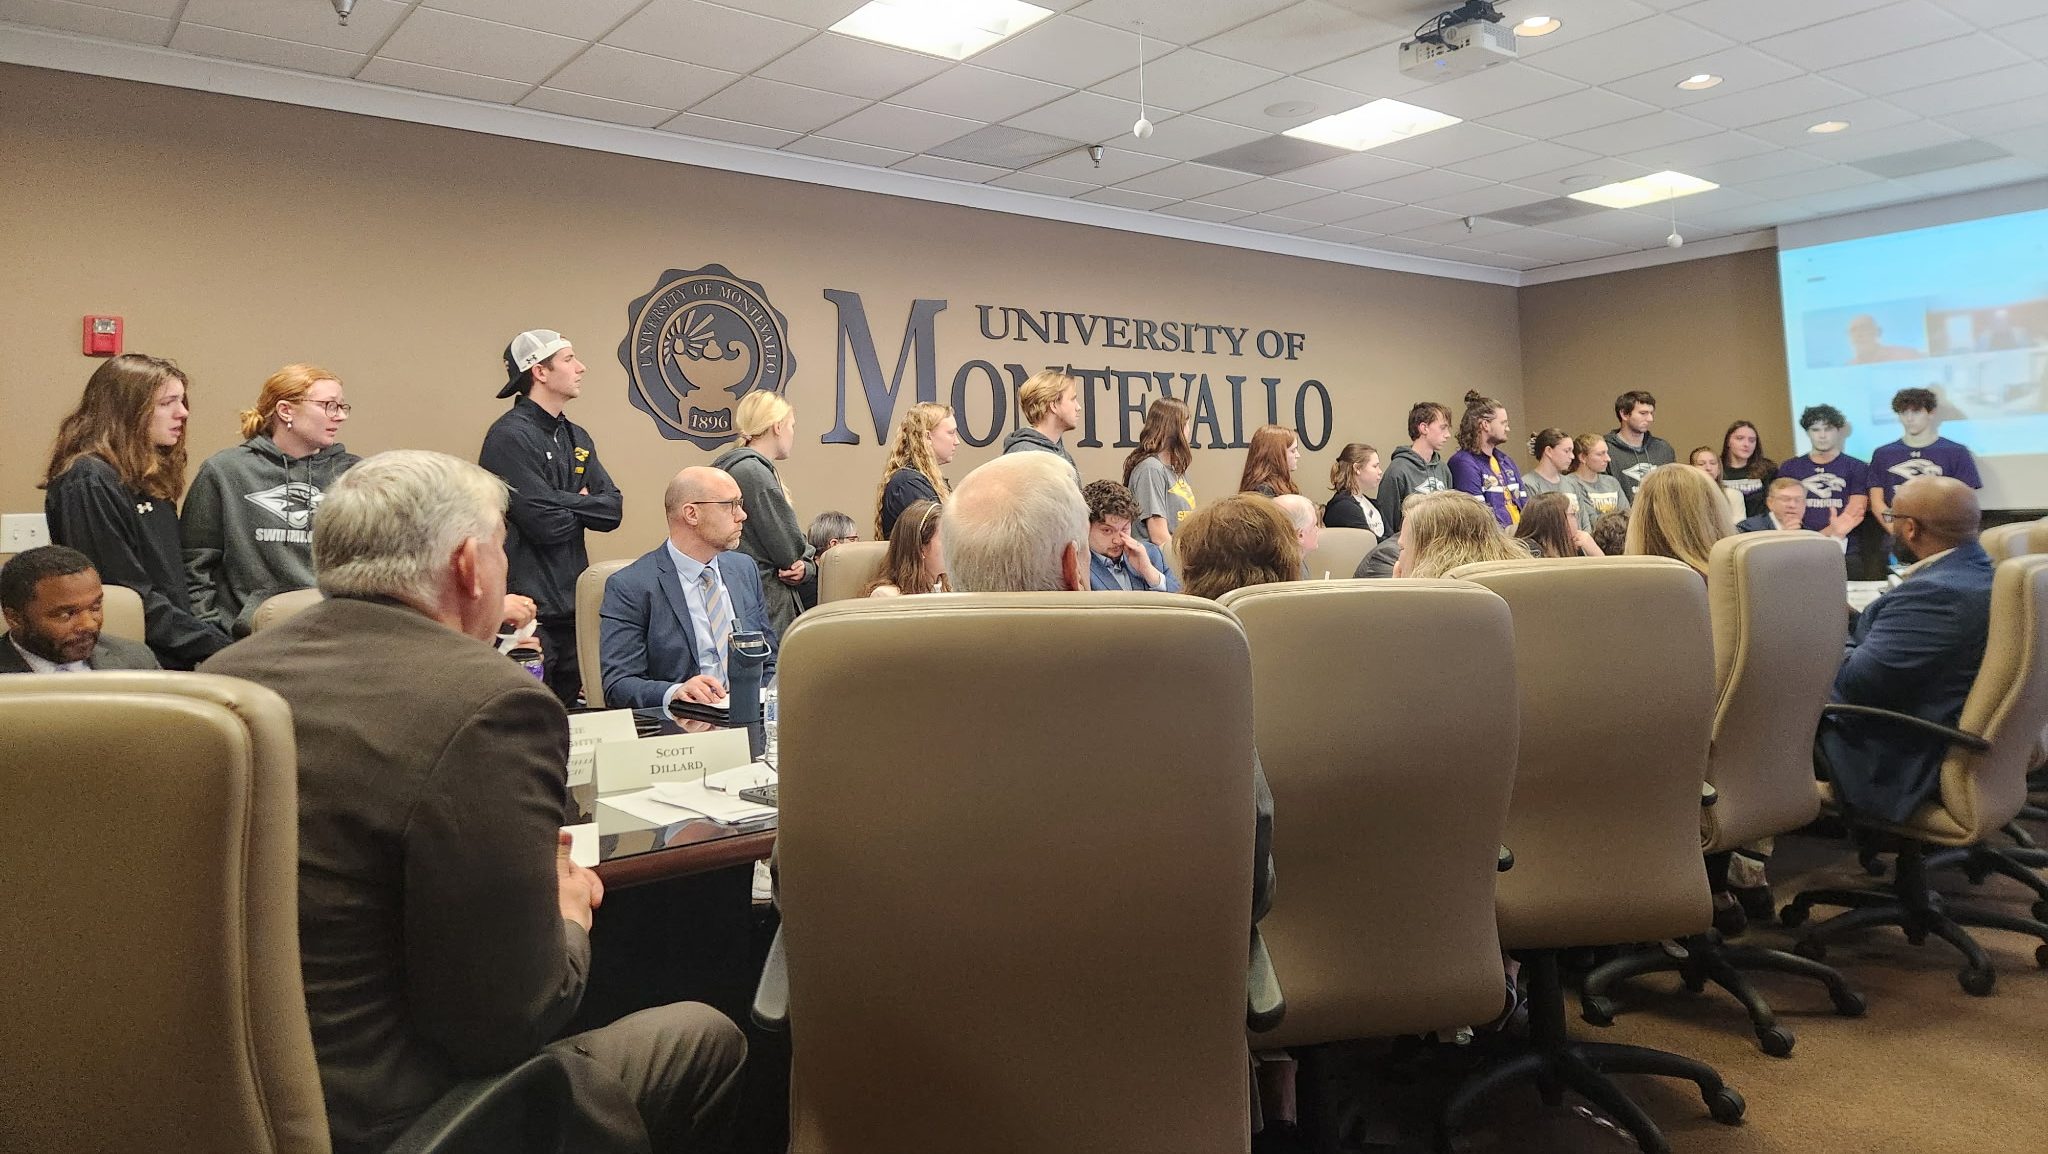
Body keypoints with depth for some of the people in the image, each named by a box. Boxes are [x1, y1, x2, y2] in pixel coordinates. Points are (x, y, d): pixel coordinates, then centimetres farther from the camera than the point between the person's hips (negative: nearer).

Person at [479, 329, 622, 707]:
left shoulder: (576, 438, 13)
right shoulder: (510, 437, -12)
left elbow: (612, 510, 4)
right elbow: (547, 524, -19)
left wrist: (561, 503, -11)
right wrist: (584, 505, 0)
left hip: (574, 605, 8)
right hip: (530, 606, -8)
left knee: (569, 713, 15)